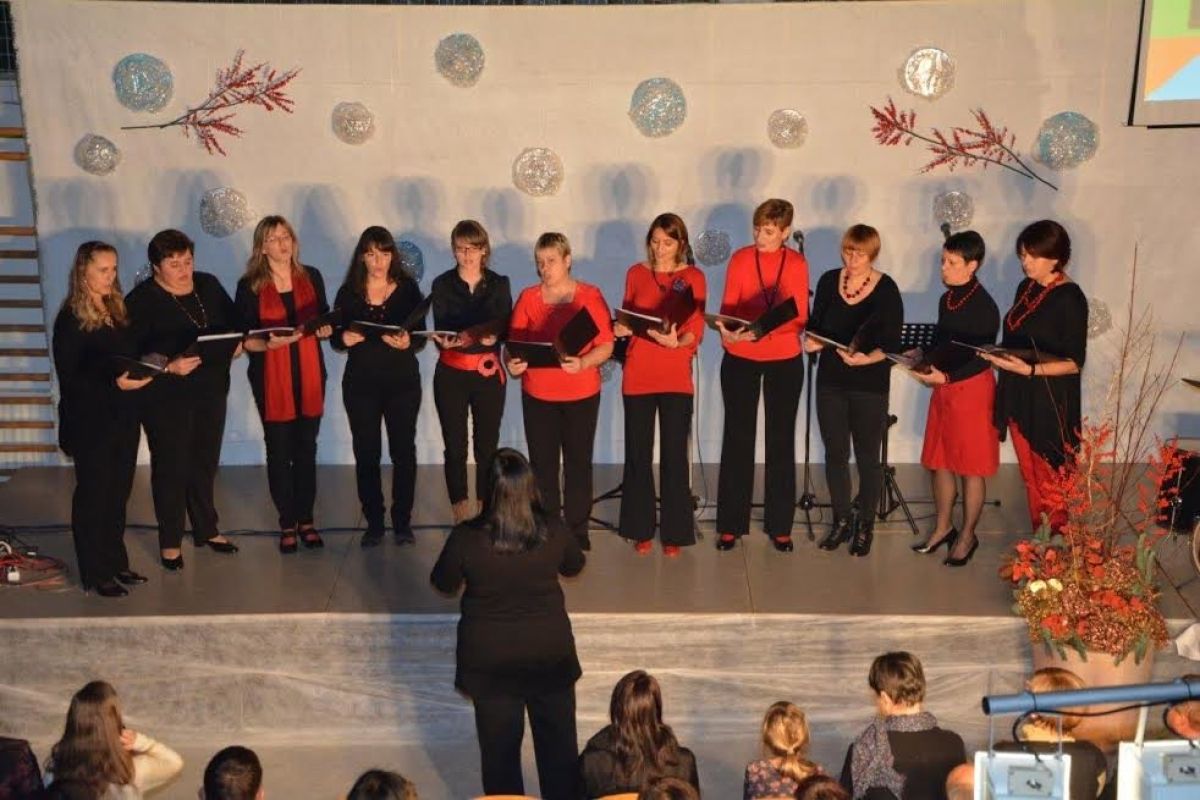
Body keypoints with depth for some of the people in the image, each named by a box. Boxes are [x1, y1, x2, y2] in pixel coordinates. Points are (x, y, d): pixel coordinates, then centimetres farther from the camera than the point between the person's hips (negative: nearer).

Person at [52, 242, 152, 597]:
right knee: (93, 495, 4)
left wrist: (146, 369, -2)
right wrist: (114, 383, -24)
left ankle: (116, 563, 25)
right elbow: (69, 377, -14)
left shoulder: (117, 311, 8)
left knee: (119, 493, 13)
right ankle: (96, 574, 13)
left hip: (123, 417, 6)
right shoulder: (71, 319, -10)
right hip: (90, 421, -6)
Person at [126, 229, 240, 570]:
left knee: (205, 462, 16)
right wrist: (169, 366, -31)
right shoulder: (142, 300, -12)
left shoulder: (209, 285, 5)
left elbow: (234, 322, 14)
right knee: (171, 466, 3)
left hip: (211, 389, 5)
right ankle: (170, 541, 17)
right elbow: (133, 352, -17)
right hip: (166, 397, -5)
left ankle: (206, 529, 32)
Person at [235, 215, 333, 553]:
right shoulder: (250, 286, -5)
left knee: (306, 449, 9)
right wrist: (269, 344, -24)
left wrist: (325, 330, -10)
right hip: (271, 377, -2)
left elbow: (324, 319, 13)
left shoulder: (311, 277, 4)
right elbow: (244, 338, -5)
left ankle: (306, 519, 21)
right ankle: (287, 523, 18)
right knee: (279, 451, 5)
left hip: (309, 374, 2)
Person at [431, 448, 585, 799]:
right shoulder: (552, 530, -16)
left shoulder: (467, 537, -21)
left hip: (490, 659, -1)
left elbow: (444, 583, -3)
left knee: (499, 748, 16)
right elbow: (574, 565, 5)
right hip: (551, 652, 1)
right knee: (559, 744, 19)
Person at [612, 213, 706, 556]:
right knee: (638, 453, 5)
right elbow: (625, 319, 12)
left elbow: (696, 331, -4)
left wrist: (676, 342, -24)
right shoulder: (636, 273, 7)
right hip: (638, 375, 2)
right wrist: (621, 329, -10)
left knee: (674, 454, 1)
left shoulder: (693, 277, 2)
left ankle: (674, 531, 12)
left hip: (676, 377, -1)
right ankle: (641, 529, 17)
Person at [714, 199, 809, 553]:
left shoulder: (797, 263, -2)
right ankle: (731, 524, 13)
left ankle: (779, 525, 17)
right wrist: (728, 331, -26)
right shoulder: (740, 259, -4)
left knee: (781, 441, 7)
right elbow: (727, 309, -4)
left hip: (785, 362, 1)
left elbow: (799, 317, -6)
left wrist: (763, 328, -24)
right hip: (740, 360, -1)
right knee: (737, 439, 4)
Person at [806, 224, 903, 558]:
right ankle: (842, 520, 27)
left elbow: (891, 345, -11)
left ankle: (865, 525, 24)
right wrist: (812, 340, -12)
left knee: (867, 458, 7)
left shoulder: (886, 290, -9)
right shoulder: (829, 281, 2)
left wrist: (866, 358, -28)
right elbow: (815, 324, 10)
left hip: (870, 387, -3)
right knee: (835, 454, 11)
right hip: (830, 382, 3)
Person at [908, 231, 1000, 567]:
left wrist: (945, 377, -25)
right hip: (943, 389, 8)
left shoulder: (985, 307, -16)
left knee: (971, 467, 4)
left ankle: (967, 536, 17)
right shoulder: (946, 300, 7)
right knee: (939, 461, 14)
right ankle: (943, 527, 30)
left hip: (972, 390, -7)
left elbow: (981, 360, -17)